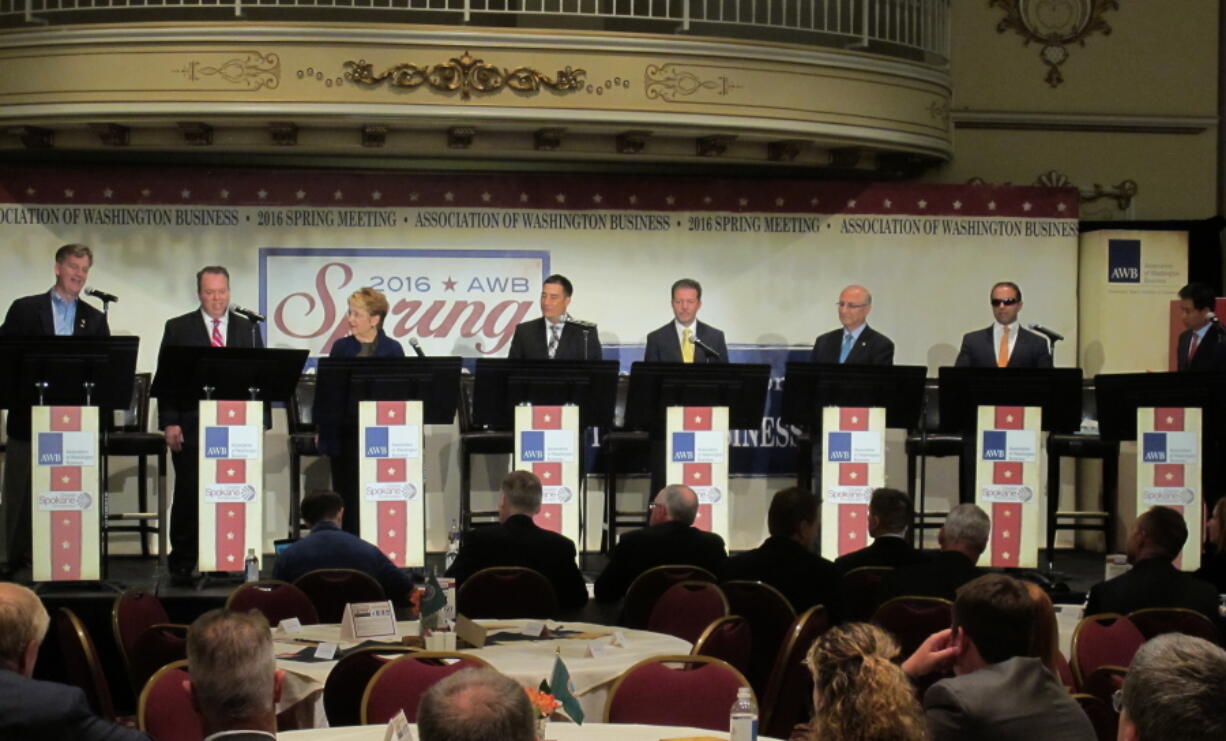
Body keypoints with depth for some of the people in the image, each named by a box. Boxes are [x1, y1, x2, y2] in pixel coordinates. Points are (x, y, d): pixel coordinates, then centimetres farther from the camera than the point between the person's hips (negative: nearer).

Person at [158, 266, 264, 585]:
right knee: (188, 495, 1)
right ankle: (182, 565, 7)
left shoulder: (247, 329, 12)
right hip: (191, 427, -2)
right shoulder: (178, 329, 6)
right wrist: (170, 423, -6)